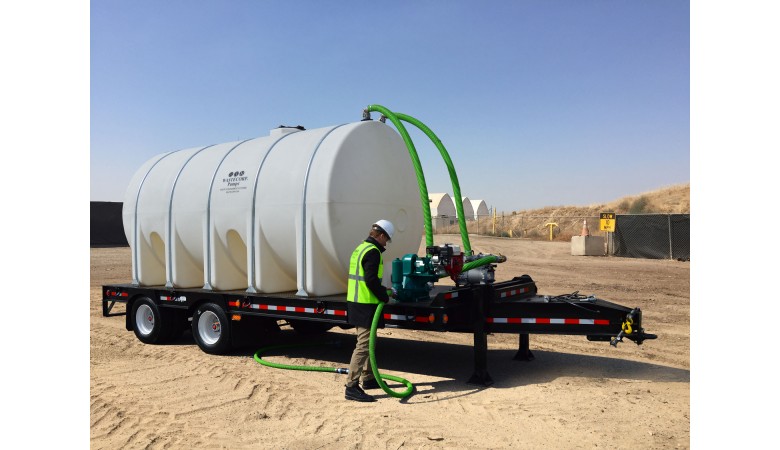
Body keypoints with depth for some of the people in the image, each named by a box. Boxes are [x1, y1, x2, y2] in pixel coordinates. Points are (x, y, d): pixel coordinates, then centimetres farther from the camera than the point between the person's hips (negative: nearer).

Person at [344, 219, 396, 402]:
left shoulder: (360, 248, 16)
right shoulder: (373, 252, -15)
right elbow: (371, 280, -23)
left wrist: (381, 291, 22)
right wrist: (384, 297, -11)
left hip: (356, 303, 11)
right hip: (366, 305, -11)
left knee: (369, 341, 22)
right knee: (364, 345, -9)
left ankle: (368, 378, 33)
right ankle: (352, 387, -9)